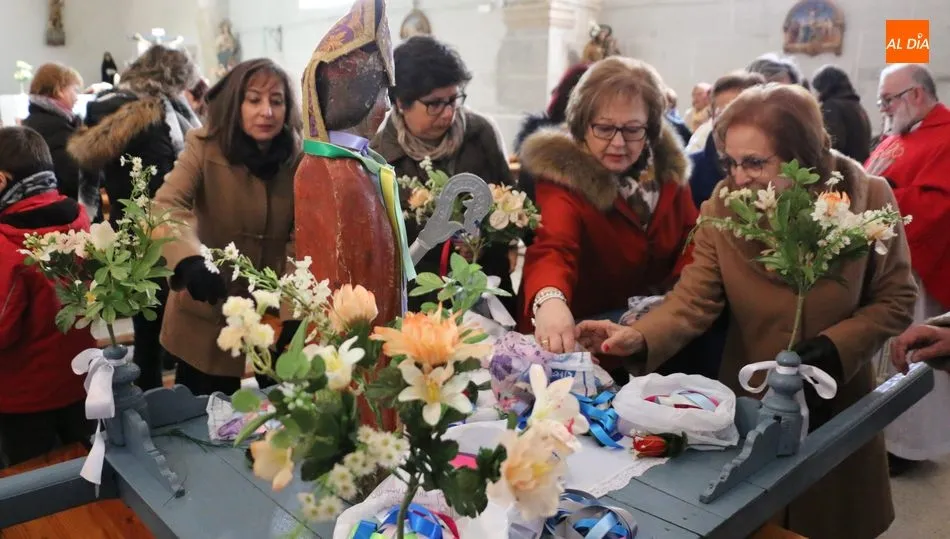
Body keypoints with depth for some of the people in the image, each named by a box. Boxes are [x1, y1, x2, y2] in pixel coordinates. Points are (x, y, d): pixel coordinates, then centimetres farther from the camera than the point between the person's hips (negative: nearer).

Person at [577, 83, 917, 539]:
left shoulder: (867, 198, -14)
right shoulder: (722, 209, -13)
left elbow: (895, 300, -7)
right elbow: (692, 300, -20)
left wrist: (831, 350, -21)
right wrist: (638, 338, -39)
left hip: (837, 401, 0)